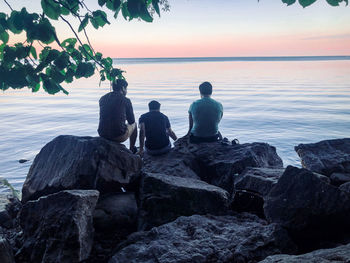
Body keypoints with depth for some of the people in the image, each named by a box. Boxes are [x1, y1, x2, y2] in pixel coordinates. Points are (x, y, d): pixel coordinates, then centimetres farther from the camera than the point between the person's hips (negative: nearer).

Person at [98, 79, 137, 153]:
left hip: (102, 134, 5)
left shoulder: (102, 98, 7)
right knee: (133, 125, 28)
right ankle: (132, 150, 42)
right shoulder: (125, 100, -7)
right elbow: (131, 121, 3)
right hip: (119, 136, -5)